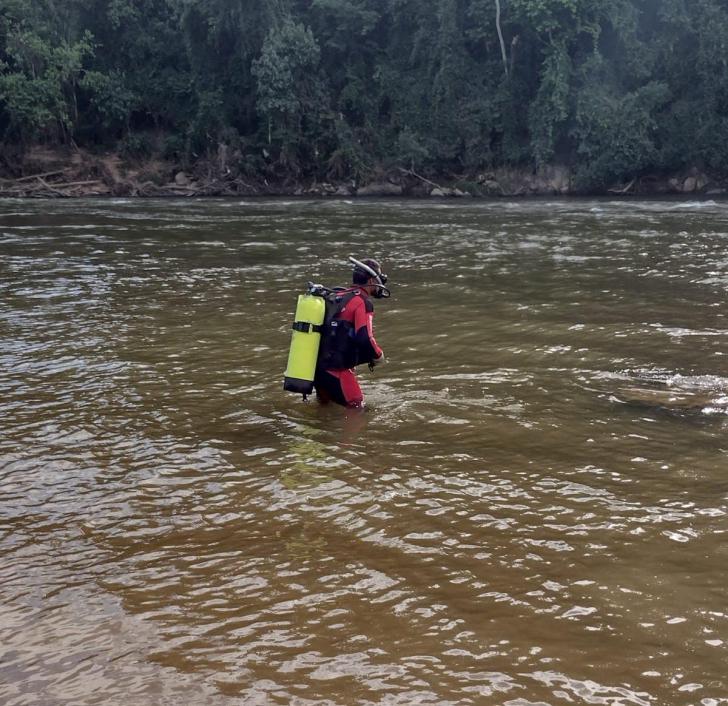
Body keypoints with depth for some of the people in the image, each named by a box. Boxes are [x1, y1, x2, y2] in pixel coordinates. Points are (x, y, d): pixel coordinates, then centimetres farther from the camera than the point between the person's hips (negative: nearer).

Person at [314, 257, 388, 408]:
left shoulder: (338, 296, 13)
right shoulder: (363, 302, -13)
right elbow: (365, 339, -24)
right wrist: (378, 356, -4)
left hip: (318, 367, 8)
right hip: (337, 370, -8)